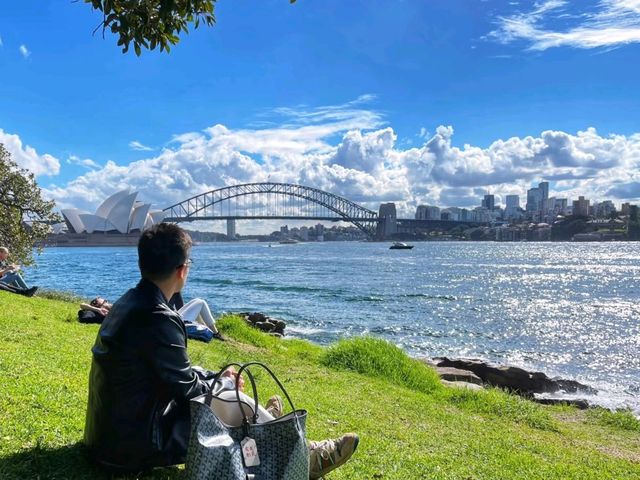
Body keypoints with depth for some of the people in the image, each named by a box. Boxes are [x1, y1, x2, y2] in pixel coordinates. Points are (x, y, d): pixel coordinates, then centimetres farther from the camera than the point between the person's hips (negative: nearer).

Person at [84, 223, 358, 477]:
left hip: (107, 432, 8)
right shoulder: (158, 319, -27)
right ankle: (304, 457, 19)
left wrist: (216, 377, 10)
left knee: (202, 379, 18)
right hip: (134, 448, -8)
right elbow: (187, 389, -17)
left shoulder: (128, 303, 2)